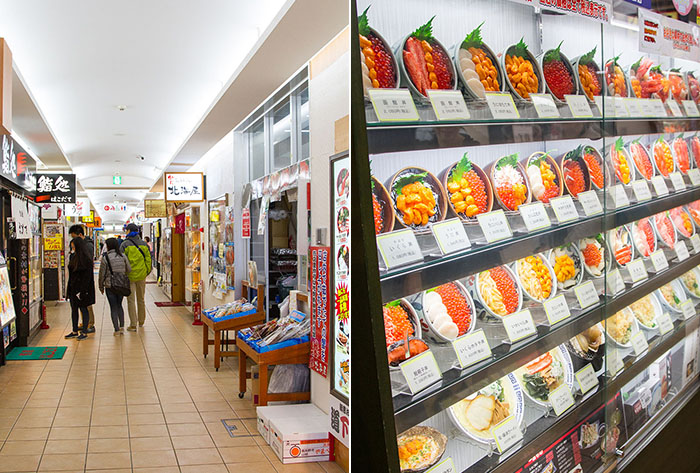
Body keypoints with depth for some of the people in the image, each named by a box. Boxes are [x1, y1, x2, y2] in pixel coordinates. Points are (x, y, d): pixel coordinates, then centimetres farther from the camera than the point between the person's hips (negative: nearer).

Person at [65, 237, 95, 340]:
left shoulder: (86, 258, -17)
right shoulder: (74, 257, 9)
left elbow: (87, 276, -21)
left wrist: (82, 291, -23)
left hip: (82, 288, -9)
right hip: (73, 287, 9)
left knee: (83, 309, 0)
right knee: (74, 309, 13)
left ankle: (84, 332, 9)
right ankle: (75, 331, 22)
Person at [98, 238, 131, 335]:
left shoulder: (105, 258, -10)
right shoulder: (123, 256, -1)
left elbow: (102, 274, -5)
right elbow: (129, 269, 1)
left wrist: (101, 286, 7)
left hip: (110, 286, -3)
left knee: (113, 307, 4)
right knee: (119, 305, 18)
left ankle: (116, 329, 2)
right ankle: (121, 326, 11)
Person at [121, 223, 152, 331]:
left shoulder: (125, 244, -9)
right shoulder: (144, 244, 3)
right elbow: (148, 259, 6)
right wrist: (147, 271, 16)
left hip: (130, 276, -4)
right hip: (141, 275, 4)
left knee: (131, 300, 1)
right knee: (141, 299, 17)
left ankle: (133, 325, -1)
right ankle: (141, 321, 29)